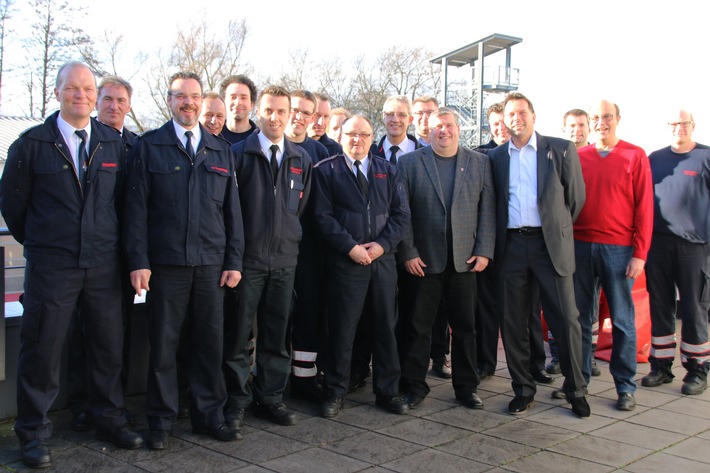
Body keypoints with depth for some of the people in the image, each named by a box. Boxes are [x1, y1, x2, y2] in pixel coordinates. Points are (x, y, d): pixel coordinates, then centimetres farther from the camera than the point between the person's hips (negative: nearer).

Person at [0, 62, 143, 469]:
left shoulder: (114, 144, 7)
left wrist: (107, 241, 11)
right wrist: (39, 241, 10)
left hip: (104, 264, 3)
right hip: (51, 265, -2)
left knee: (110, 346, 10)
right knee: (42, 349, 3)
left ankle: (111, 420, 26)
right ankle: (34, 433, 17)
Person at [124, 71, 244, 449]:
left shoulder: (221, 150, 13)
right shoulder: (148, 146, 4)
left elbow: (232, 209, 12)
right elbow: (136, 207, -1)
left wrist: (234, 260, 5)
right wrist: (138, 261, -8)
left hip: (211, 263, 3)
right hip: (166, 262, -2)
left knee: (210, 341, 7)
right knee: (164, 343, 4)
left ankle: (208, 414, 20)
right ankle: (161, 419, 16)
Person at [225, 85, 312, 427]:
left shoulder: (301, 159, 10)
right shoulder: (239, 153, -2)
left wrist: (290, 237, 9)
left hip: (285, 258, 4)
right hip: (247, 257, -3)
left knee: (276, 334, 10)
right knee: (238, 333, 1)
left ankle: (270, 398, 21)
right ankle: (237, 400, 13)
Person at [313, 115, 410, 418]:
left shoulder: (387, 171, 13)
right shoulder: (326, 171, 3)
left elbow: (401, 213, 7)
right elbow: (323, 216, -4)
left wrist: (382, 244, -7)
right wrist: (350, 247, -13)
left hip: (383, 259, 3)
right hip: (344, 261, -3)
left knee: (385, 327, 8)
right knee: (341, 329, 1)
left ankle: (387, 391, 20)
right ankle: (335, 393, 14)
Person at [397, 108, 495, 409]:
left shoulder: (480, 163, 8)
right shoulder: (409, 163, 3)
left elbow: (488, 210, 5)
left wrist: (484, 251, -3)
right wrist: (407, 253, -8)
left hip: (464, 259, 2)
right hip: (423, 259, -1)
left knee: (465, 327, 8)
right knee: (418, 326, 5)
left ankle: (466, 387, 20)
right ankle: (414, 385, 18)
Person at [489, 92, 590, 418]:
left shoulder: (561, 150, 3)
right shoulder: (496, 157, 10)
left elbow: (576, 196, 6)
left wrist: (558, 229, 8)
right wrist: (497, 239, 7)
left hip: (550, 244, -2)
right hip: (511, 245, 3)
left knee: (566, 318, -2)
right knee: (512, 321, 5)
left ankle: (576, 390, 13)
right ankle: (523, 390, 19)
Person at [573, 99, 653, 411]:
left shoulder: (635, 156, 1)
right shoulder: (578, 157, 7)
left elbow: (644, 207, -2)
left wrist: (640, 254, -8)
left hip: (618, 249, -2)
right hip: (580, 246, 3)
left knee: (622, 320, 4)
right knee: (579, 317, 9)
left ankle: (626, 387, 14)